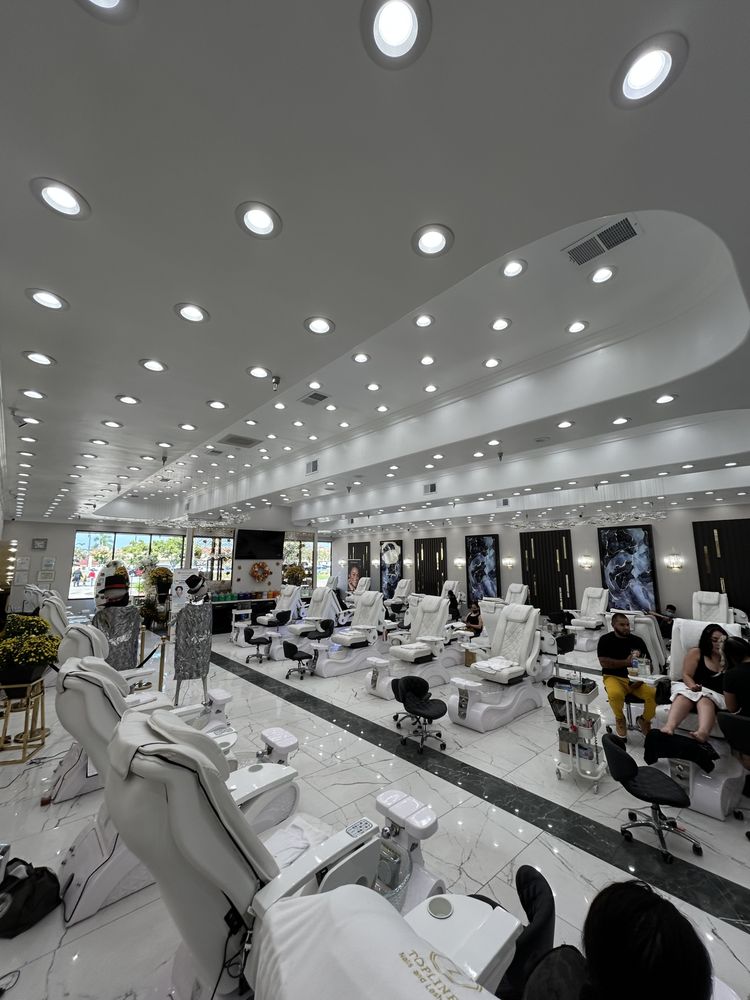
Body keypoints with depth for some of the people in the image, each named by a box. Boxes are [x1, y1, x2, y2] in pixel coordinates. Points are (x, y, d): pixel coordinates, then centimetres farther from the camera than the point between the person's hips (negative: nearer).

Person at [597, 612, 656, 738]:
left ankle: (644, 720, 10)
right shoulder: (605, 640, -6)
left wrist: (641, 678, -12)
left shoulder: (637, 640, 4)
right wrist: (626, 662, -14)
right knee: (615, 694, -34)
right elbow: (604, 662, -12)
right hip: (613, 677, -3)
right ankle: (620, 719, 2)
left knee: (653, 694, -24)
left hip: (635, 678, 4)